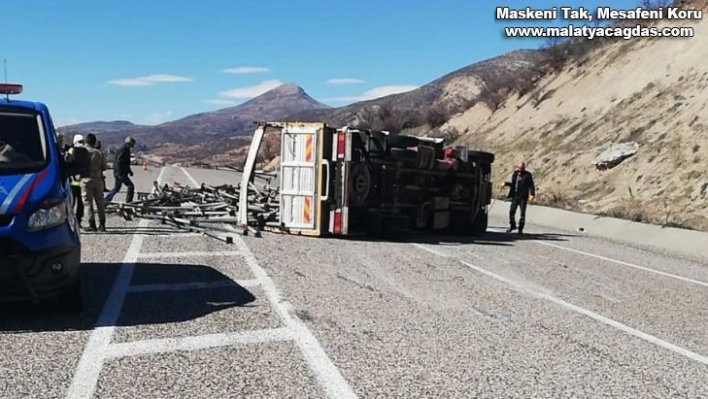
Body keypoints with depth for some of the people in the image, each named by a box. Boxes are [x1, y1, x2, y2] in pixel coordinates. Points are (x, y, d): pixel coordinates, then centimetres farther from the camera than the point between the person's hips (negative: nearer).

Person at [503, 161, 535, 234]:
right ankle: (512, 226, 22)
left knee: (522, 213, -1)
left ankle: (520, 229, 7)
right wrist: (506, 183, 6)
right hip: (515, 195, 4)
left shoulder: (527, 175, -6)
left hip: (523, 197, -4)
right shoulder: (515, 174, 8)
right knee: (511, 211, 3)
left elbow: (531, 185, -9)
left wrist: (532, 195, -18)